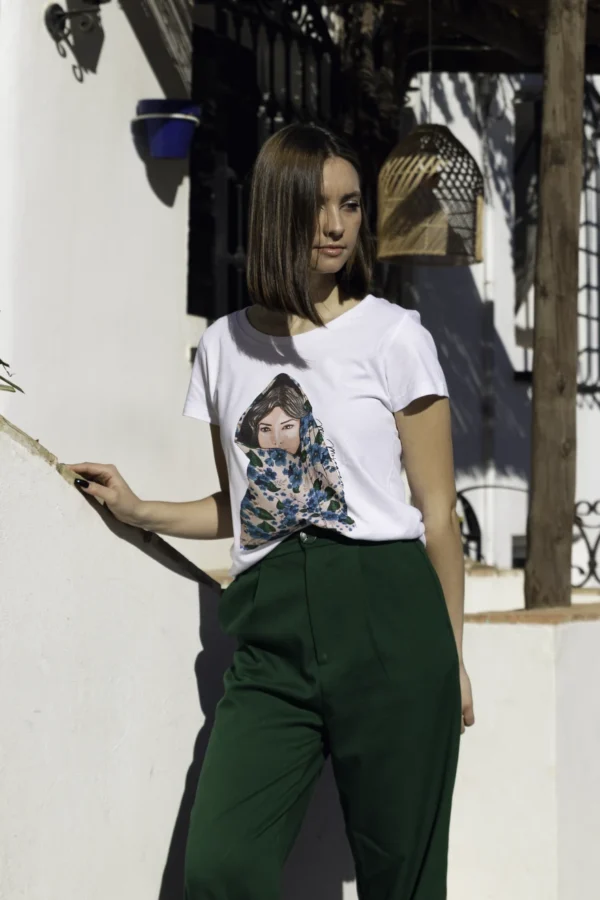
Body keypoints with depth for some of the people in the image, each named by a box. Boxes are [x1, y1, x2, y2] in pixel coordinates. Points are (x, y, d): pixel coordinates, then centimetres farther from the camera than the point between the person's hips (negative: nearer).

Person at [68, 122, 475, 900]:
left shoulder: (393, 336, 3)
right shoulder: (226, 346, 14)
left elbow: (438, 511, 4)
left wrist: (452, 659, 3)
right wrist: (141, 511, 8)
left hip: (386, 619, -3)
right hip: (274, 631, 3)